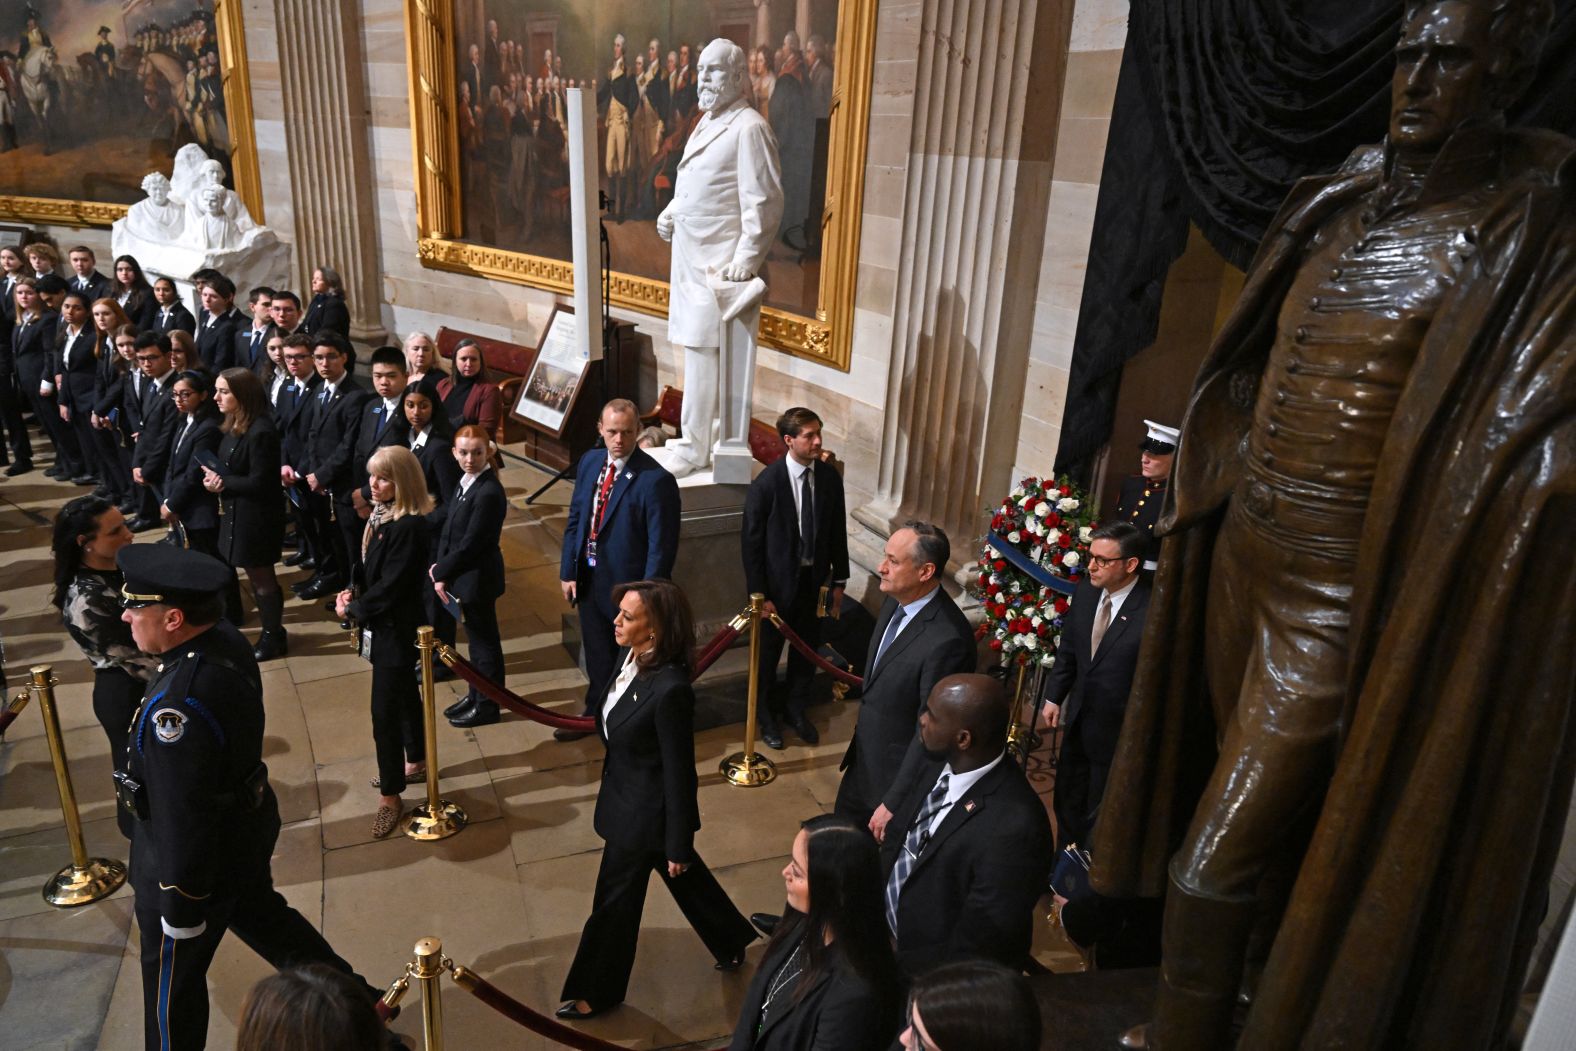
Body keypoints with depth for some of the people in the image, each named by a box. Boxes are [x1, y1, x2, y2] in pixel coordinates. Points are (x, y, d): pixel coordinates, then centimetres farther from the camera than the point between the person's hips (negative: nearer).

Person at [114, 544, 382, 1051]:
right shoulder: (226, 639, -11)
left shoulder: (179, 705, -37)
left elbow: (182, 818, -29)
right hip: (245, 824, 9)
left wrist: (180, 908, -17)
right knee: (262, 914, 30)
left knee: (172, 978, 17)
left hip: (193, 855, -9)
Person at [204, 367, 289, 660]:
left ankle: (274, 637, 22)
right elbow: (231, 467, 13)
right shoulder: (233, 426, 6)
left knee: (261, 577, 6)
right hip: (236, 512, 9)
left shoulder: (260, 431, -23)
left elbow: (258, 483, -23)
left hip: (256, 516, -9)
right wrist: (214, 478, -7)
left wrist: (222, 483, -13)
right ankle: (270, 632, 31)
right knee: (256, 576, 18)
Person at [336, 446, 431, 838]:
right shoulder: (381, 514, 3)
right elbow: (368, 566, 12)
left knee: (385, 709, -3)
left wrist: (353, 610, -12)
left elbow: (389, 586, -25)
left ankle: (389, 795, 9)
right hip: (383, 625, 9)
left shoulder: (409, 527, -25)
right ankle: (416, 760, 42)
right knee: (403, 693, 23)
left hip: (396, 629, -9)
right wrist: (351, 592, -5)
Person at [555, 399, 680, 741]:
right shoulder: (590, 462, 0)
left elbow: (662, 546, -20)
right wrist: (567, 571, 5)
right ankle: (595, 715, 46)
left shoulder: (656, 479, -22)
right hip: (588, 580, 6)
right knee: (597, 656, 25)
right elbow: (575, 519, 8)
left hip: (628, 585, -6)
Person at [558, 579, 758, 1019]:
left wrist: (678, 846, -14)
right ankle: (731, 940, 50)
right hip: (624, 794, 8)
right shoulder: (630, 657, -9)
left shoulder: (669, 689, -34)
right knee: (686, 879, 27)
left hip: (644, 813, -8)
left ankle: (597, 992, 39)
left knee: (614, 901, 14)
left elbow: (679, 774, -24)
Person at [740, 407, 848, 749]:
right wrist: (758, 595, -14)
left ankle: (795, 709, 42)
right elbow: (751, 543, -14)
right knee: (769, 652, 15)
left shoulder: (830, 477, -6)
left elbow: (837, 532, 4)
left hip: (815, 579, 4)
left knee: (807, 649, 19)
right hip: (778, 582, -4)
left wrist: (839, 580, 6)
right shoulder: (766, 484, -19)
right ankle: (767, 715, 38)